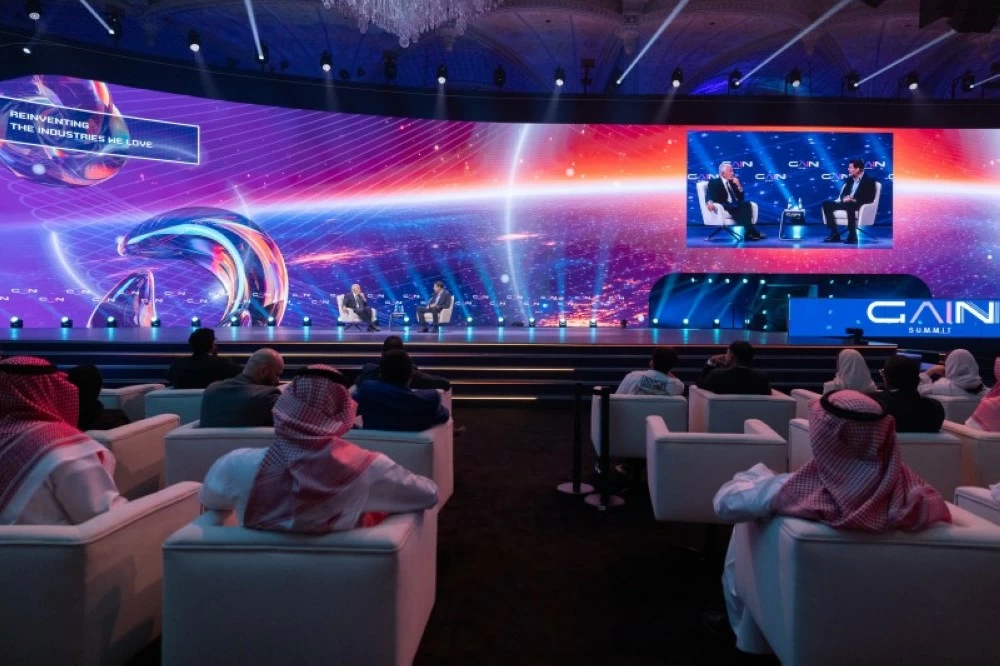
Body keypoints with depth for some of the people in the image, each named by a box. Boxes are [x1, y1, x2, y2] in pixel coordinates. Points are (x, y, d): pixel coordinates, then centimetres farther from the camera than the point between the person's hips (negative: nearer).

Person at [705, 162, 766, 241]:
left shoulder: (733, 182, 23)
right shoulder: (714, 182, 9)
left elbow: (741, 198, 19)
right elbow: (709, 196, -7)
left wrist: (739, 186, 4)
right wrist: (709, 202, -31)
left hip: (735, 206, 5)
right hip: (724, 206, -5)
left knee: (746, 204, -27)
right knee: (738, 209, -34)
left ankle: (749, 233, -35)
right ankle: (753, 233, -36)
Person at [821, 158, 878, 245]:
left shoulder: (869, 180, -3)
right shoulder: (850, 179, 17)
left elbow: (870, 198, -11)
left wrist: (854, 200, -21)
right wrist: (844, 198, -11)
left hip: (859, 205, -7)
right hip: (846, 203, 7)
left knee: (850, 205, -41)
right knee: (826, 204, -13)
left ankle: (852, 236, -37)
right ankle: (835, 234, -17)